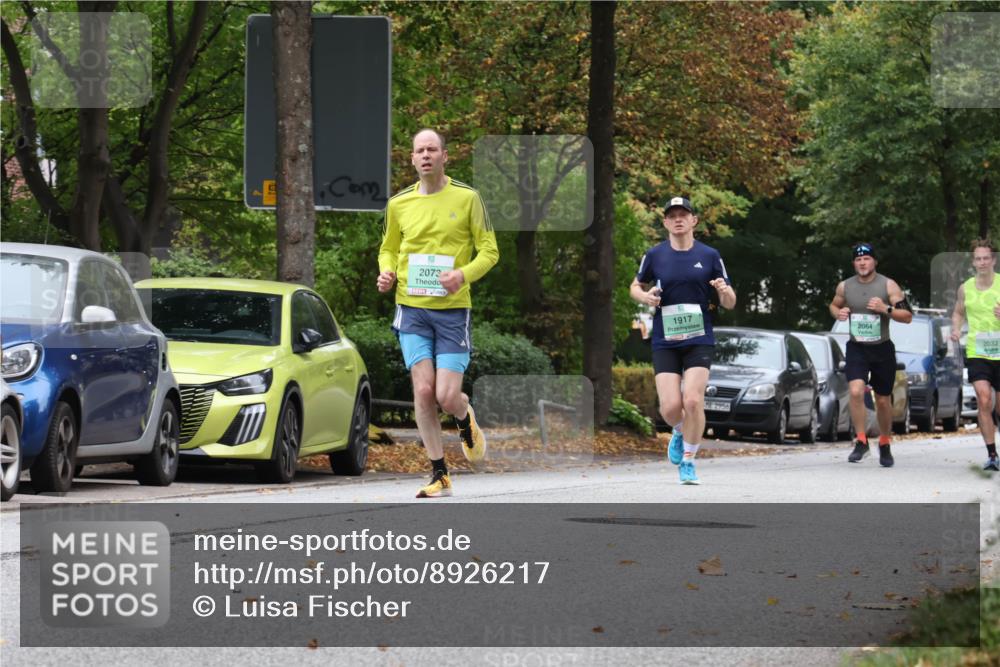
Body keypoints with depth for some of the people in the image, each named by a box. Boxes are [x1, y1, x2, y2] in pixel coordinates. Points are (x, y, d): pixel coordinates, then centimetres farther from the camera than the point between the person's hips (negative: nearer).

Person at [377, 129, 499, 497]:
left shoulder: (467, 198, -2)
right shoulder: (399, 203, 6)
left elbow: (489, 251, 1)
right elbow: (388, 248, 21)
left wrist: (464, 274, -18)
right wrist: (386, 272, -1)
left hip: (453, 309, -2)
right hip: (412, 308, 2)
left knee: (447, 397, -8)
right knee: (423, 391, -7)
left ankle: (466, 420, 30)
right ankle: (439, 475, 4)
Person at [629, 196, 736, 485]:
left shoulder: (709, 255, 2)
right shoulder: (654, 255, 4)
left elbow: (730, 303, 6)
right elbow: (636, 287, 19)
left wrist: (724, 291, -17)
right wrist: (645, 296, -5)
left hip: (699, 340, -1)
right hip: (665, 342, 1)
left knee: (693, 400, -16)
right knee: (670, 407, -8)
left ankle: (688, 462, 3)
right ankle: (680, 433, 29)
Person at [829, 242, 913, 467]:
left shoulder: (888, 286, -7)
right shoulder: (845, 287, 1)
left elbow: (908, 316, -8)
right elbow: (834, 305, 21)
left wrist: (886, 309, -24)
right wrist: (838, 313, -2)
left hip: (882, 348, -1)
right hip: (856, 348, 1)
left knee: (883, 400, 9)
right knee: (856, 391, -22)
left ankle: (885, 445, 31)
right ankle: (861, 442, -12)